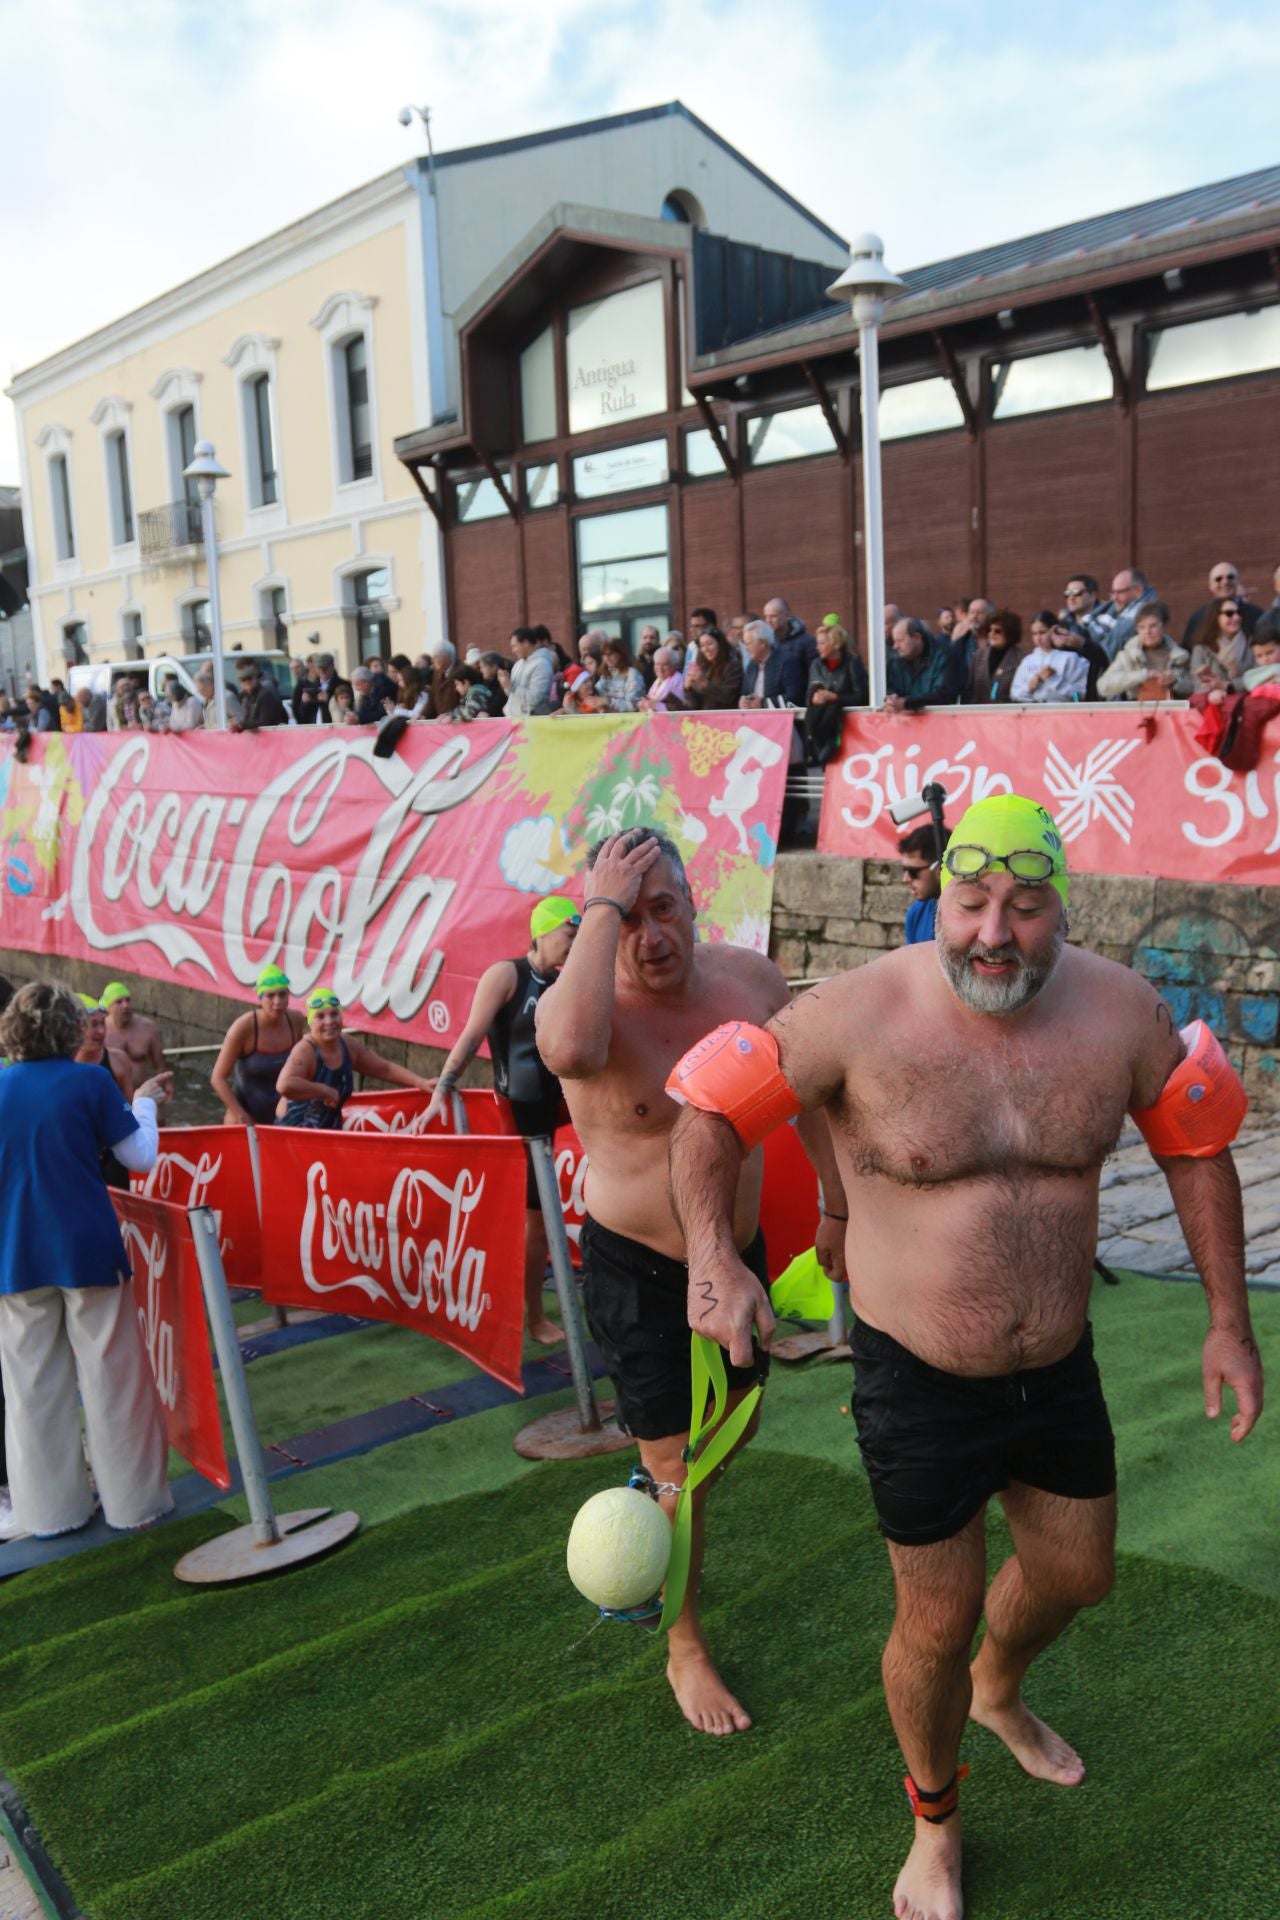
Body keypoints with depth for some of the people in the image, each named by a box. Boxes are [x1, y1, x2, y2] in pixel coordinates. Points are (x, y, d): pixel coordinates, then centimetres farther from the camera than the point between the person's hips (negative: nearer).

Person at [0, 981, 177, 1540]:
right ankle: (132, 1499, 15)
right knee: (110, 1373, 7)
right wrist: (144, 1103, 11)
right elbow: (140, 1158, -4)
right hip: (87, 1250, -3)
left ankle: (48, 1508, 18)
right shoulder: (91, 1082, -9)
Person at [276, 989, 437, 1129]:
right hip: (293, 1130, -8)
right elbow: (284, 1085, -40)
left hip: (329, 1130, 8)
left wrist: (421, 1083, 2)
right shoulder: (305, 1051, -22)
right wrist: (327, 1091, -29)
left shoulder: (350, 1048, 1)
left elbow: (385, 1069, 12)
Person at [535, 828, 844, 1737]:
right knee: (680, 1472, 5)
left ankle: (658, 1466, 56)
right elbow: (570, 1050, -53)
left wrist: (839, 1206, 7)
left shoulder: (751, 979, -11)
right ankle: (686, 1652, 28)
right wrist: (604, 909, -43)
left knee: (733, 1429, 23)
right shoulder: (584, 1003, -26)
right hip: (637, 1269, -5)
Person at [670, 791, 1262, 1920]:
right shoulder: (860, 1018, -23)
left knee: (1077, 1573, 25)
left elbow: (1195, 1149, 3)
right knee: (939, 1619, 11)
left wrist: (1230, 1321, 4)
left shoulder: (1121, 1010, -12)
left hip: (1060, 1368, 5)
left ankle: (1000, 1694, 62)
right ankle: (936, 1827, 44)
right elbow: (710, 1116, -15)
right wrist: (714, 1254, -31)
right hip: (920, 1382, -4)